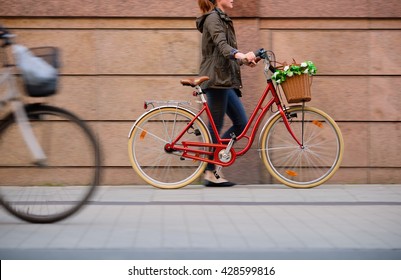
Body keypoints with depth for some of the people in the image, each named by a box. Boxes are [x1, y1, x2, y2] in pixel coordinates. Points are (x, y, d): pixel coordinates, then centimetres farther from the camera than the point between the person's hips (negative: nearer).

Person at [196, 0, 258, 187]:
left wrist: (244, 60, 15)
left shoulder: (222, 19, 21)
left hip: (225, 80, 10)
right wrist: (241, 55, -43)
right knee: (216, 126, -4)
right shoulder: (213, 17, -9)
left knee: (241, 123, 6)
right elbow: (221, 45, -27)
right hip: (216, 79, -10)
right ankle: (211, 173, 3)